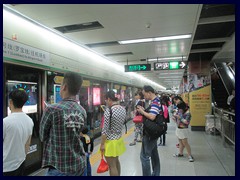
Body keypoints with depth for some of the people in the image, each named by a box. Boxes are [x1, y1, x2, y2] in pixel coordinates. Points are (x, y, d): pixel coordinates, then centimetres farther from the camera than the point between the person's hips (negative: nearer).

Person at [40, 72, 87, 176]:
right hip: (80, 164, 5)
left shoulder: (52, 109, -18)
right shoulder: (82, 111, -3)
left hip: (61, 168, -5)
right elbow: (76, 134, 6)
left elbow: (42, 136, -4)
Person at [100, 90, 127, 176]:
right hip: (119, 139, 8)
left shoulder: (109, 110, -23)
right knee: (116, 161, 27)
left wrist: (102, 144, -12)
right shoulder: (123, 109, -1)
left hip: (110, 141, -8)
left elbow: (105, 130, -20)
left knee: (112, 166, 8)